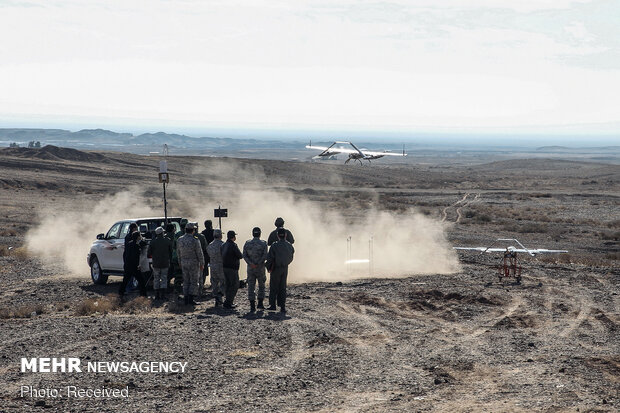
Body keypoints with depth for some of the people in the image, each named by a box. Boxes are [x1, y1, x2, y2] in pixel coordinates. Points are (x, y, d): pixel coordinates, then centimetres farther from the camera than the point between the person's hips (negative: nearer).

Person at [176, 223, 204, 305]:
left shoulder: (179, 240, 0)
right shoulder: (195, 240, -16)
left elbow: (178, 253, 11)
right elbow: (199, 253, -11)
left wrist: (180, 263, 22)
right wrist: (202, 264, 0)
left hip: (184, 263, 5)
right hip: (194, 263, -5)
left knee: (186, 281, 12)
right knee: (194, 281, 2)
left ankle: (186, 298, 11)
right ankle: (191, 298, -4)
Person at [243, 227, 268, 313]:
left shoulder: (247, 243, 3)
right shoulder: (263, 243, -5)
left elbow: (244, 255, -5)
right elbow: (265, 256, -15)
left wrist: (251, 264, -13)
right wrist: (258, 263, -12)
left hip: (250, 268, 1)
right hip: (260, 268, -1)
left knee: (251, 287, 3)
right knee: (261, 286, 15)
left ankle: (252, 306, -1)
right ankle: (260, 304, 13)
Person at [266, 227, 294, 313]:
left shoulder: (274, 245, -14)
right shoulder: (289, 245, -2)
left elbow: (270, 258, -14)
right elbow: (291, 258, 5)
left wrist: (269, 268, 0)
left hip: (276, 268, -3)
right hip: (285, 268, 3)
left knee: (273, 287, 10)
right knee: (282, 288, 9)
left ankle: (272, 305, 11)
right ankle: (282, 307, 4)